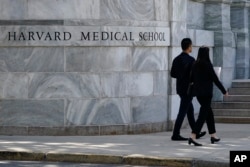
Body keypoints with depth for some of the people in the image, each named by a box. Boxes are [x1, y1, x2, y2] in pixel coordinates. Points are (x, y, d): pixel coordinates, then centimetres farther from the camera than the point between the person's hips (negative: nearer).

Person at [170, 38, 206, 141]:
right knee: (183, 112, -5)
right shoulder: (191, 60, -17)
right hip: (188, 89, -8)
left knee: (190, 110, 18)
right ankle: (175, 135, -5)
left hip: (180, 88, 8)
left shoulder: (176, 59, 6)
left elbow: (172, 74, 9)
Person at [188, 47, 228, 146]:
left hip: (198, 92, 7)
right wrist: (224, 91, 0)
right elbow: (215, 79, -10)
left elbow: (191, 79, 11)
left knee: (209, 113, 19)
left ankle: (213, 136, 26)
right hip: (206, 92, -7)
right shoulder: (208, 65, -13)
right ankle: (193, 137, -18)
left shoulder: (195, 65, 5)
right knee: (203, 115, -7)